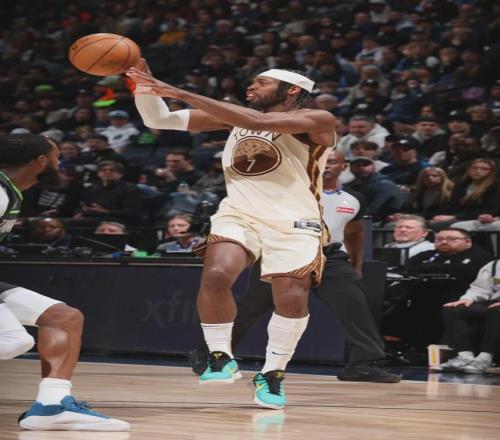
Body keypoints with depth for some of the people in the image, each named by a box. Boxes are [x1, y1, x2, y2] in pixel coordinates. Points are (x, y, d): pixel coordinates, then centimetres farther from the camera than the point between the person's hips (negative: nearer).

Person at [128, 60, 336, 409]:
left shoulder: (318, 121, -13)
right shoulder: (236, 115, 5)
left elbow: (258, 122, -30)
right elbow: (158, 119, 5)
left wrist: (184, 94, -31)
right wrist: (144, 84, -16)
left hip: (293, 220, -3)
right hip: (239, 213, 3)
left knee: (292, 299, -12)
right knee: (215, 276, -22)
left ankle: (273, 374, 12)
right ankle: (221, 358, -5)